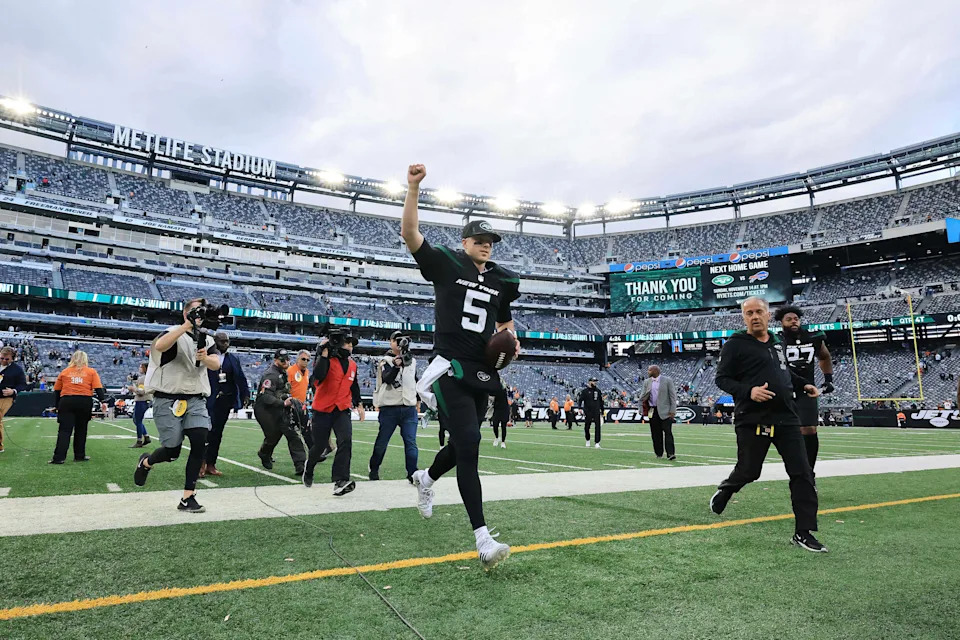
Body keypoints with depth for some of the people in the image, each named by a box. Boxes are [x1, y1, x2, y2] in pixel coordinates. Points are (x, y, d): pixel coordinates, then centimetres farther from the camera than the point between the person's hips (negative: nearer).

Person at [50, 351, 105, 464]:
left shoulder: (64, 372, 13)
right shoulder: (91, 372, 9)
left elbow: (56, 391, 13)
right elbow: (98, 389, -2)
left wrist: (57, 405, 20)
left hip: (66, 402, 0)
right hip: (85, 401, 0)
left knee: (64, 430, 2)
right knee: (81, 429, 12)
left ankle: (59, 457, -6)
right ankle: (79, 456, 20)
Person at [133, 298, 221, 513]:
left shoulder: (207, 340, 11)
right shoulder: (175, 333, -4)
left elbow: (216, 364, -6)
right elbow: (159, 346, -28)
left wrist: (205, 358, -29)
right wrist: (187, 325, -35)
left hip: (196, 400, 4)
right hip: (168, 400, -4)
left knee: (200, 443, -12)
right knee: (172, 451, -2)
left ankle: (188, 498, -1)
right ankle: (146, 462, 36)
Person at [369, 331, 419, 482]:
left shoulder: (412, 360, 12)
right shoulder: (385, 361, -3)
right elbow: (387, 379, -21)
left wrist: (417, 399, 19)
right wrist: (396, 365, -35)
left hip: (409, 409, 3)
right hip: (389, 408, -3)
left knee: (411, 442, -4)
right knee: (382, 442, 8)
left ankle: (412, 473, 0)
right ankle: (374, 470, 26)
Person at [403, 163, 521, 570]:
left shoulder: (501, 281, 16)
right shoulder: (445, 265, 2)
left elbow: (505, 322, 29)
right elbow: (410, 233, -8)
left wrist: (511, 341, 8)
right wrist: (413, 188, -17)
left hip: (482, 373, 6)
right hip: (450, 369, -6)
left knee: (463, 446, 14)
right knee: (468, 444, -14)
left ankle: (425, 479, 47)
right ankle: (483, 539, -12)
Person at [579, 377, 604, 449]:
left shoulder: (598, 391, 10)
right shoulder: (585, 391, -1)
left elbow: (601, 402, 17)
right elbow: (580, 400, -5)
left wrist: (602, 412, 16)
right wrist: (580, 408, -19)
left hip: (597, 412, 2)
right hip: (588, 412, -2)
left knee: (598, 426, -7)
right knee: (586, 427, 6)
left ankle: (597, 442, -5)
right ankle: (588, 440, 28)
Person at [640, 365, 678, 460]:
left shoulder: (667, 380, -2)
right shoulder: (647, 382, 11)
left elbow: (672, 396, -3)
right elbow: (643, 397, 13)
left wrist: (672, 411, -9)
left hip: (665, 411, -4)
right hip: (653, 411, 4)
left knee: (668, 432, -7)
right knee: (655, 433, 6)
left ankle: (670, 454, -7)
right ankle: (658, 453, 15)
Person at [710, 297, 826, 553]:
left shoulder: (777, 342, 15)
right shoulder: (736, 345, -6)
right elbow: (722, 379, -8)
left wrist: (803, 385, 15)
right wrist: (748, 391, -22)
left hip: (786, 418, 6)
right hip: (752, 421, -6)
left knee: (802, 474, 1)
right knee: (748, 472, 4)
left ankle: (804, 532, 9)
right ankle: (723, 491, 37)